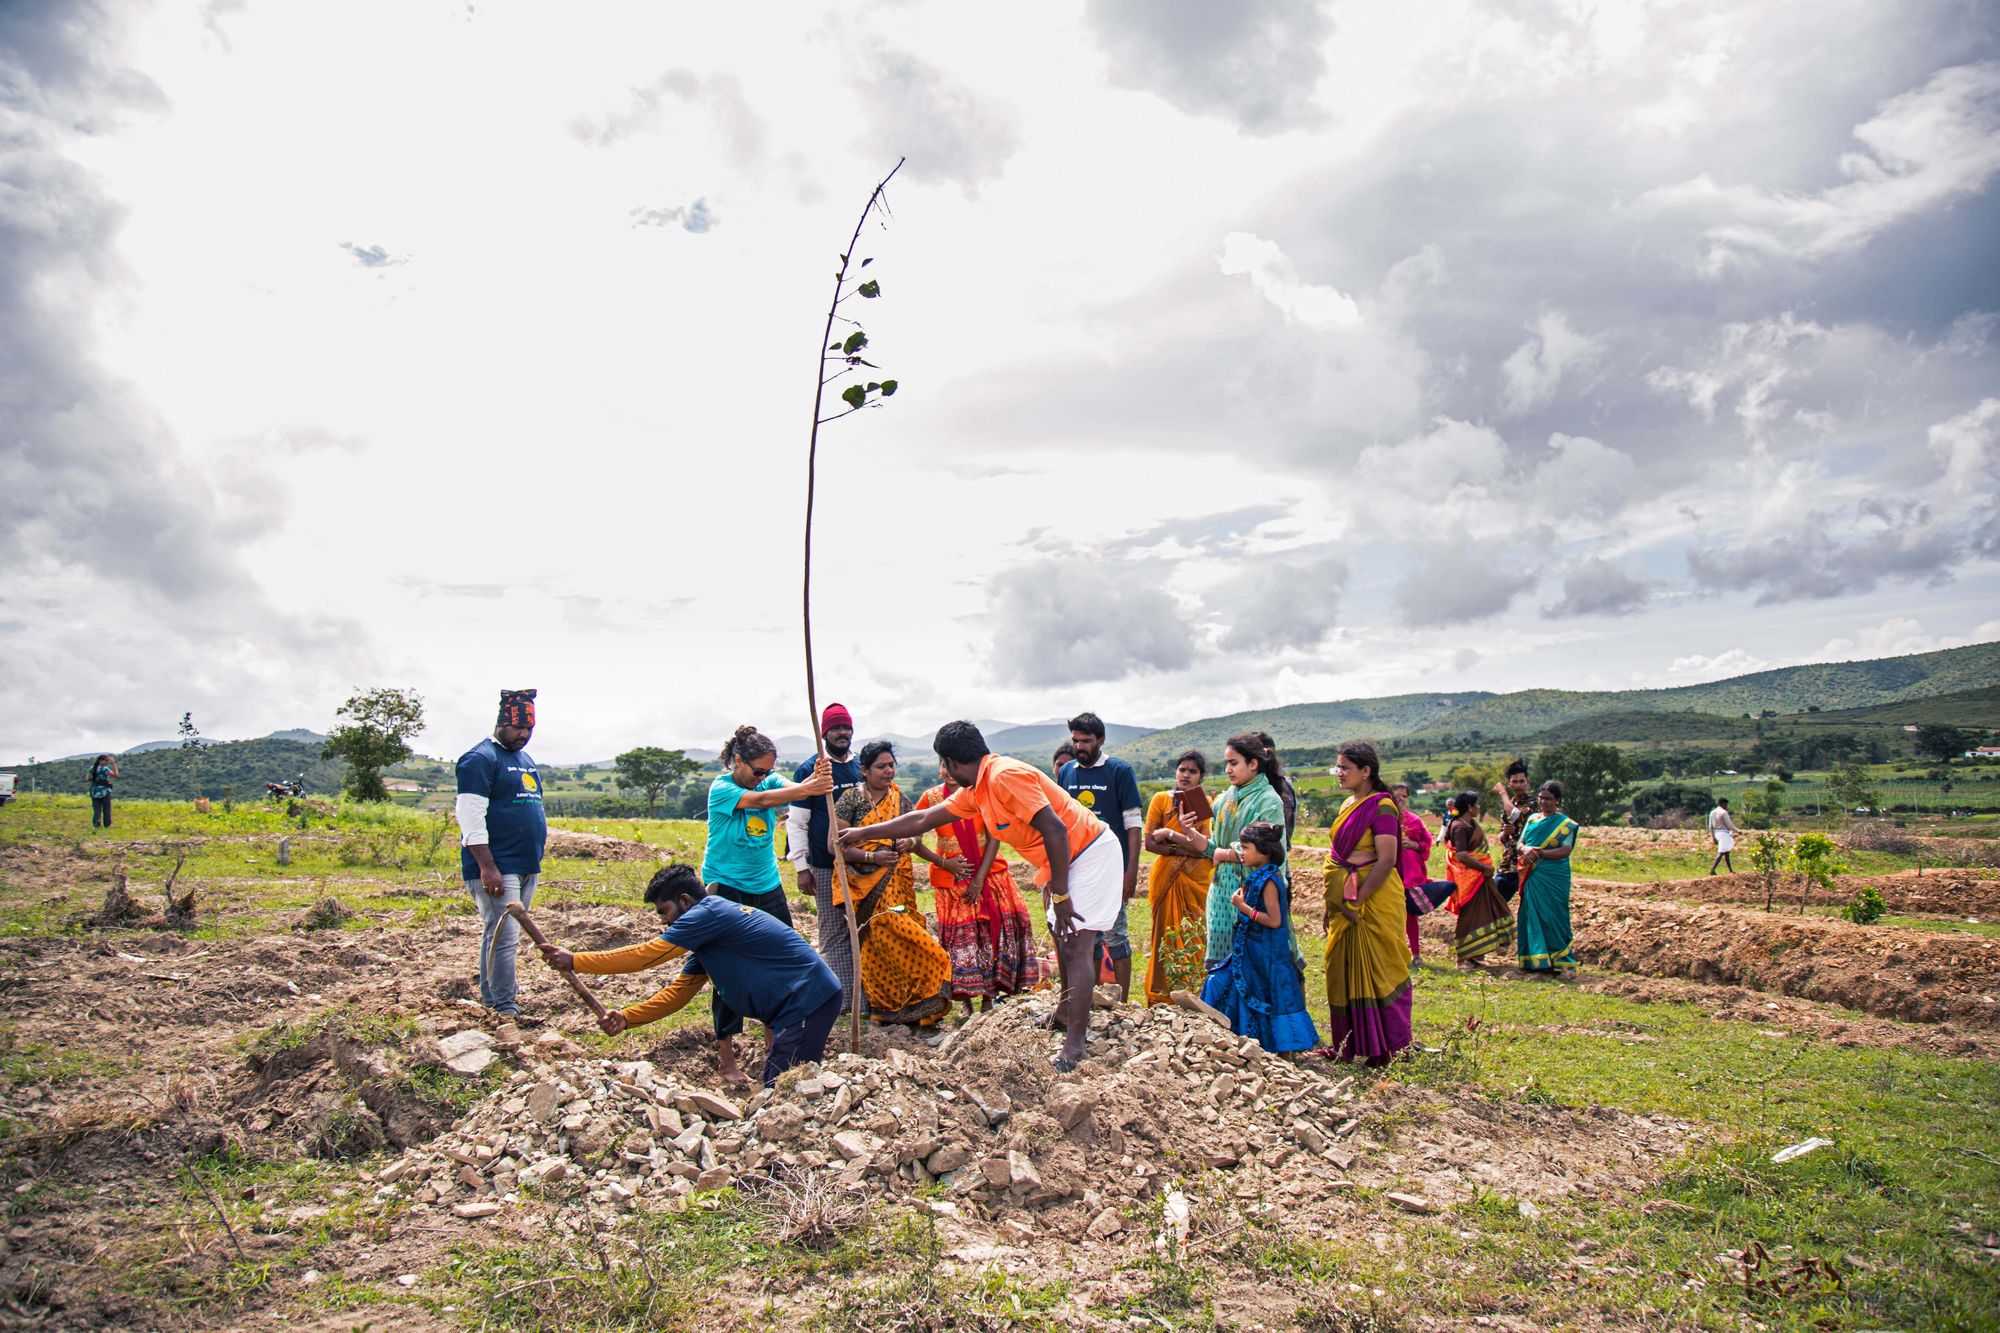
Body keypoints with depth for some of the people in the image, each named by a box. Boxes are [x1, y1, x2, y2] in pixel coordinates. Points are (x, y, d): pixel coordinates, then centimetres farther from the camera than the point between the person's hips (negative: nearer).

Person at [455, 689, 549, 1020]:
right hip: (497, 867, -8)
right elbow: (471, 817, -16)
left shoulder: (525, 760, 19)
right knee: (504, 937, -10)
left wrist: (537, 858, 22)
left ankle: (489, 999, 20)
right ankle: (504, 1009, -6)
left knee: (501, 935, 13)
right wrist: (487, 867, -21)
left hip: (527, 866, 9)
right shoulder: (481, 758, -9)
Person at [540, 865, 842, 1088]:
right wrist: (626, 1018, 4)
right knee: (773, 1088, 13)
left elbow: (644, 955, -15)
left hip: (811, 999, -10)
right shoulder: (706, 938, 17)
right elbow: (678, 992, 16)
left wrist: (574, 961, -9)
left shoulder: (708, 913, -14)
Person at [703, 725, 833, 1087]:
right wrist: (810, 788, -43)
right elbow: (760, 800, -30)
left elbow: (794, 791, -20)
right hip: (726, 888, -5)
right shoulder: (721, 789, -13)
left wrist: (817, 778, -43)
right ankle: (725, 1057, 5)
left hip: (767, 887, 6)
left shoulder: (771, 781, 1)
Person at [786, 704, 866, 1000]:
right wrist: (802, 867, -9)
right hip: (826, 867, -4)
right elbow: (796, 822, -3)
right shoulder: (808, 770, -2)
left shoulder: (862, 767, 10)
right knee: (834, 932, 1)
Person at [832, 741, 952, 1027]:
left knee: (904, 942, 0)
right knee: (878, 944, -9)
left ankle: (907, 1001, 13)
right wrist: (871, 857, -19)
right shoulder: (851, 799, -5)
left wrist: (910, 841, -2)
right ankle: (884, 1005, 5)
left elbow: (915, 831, 23)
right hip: (866, 885, -5)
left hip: (898, 883, 5)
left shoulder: (900, 798, 11)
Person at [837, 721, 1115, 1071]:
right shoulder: (974, 790, 7)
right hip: (1063, 860, 10)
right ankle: (1066, 1013, 38)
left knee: (1076, 944, -13)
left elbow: (1055, 830, -28)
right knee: (1062, 936, 21)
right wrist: (863, 833, 20)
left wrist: (1060, 896, -24)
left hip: (1091, 852, -10)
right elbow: (923, 820, 17)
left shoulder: (1005, 775, -24)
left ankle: (1074, 1045, -13)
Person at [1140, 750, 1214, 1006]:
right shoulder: (1161, 799, 4)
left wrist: (1171, 835, -13)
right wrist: (1185, 849, -14)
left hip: (1199, 880, 1)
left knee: (1198, 937, 0)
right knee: (1168, 936, -1)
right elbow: (1150, 843, -4)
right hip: (1167, 878, -1)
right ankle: (1163, 998, 5)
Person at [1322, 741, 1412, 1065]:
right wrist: (1333, 903, 15)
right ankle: (1349, 1043, 21)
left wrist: (1358, 901, -20)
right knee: (1344, 971, 11)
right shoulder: (1348, 804, 13)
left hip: (1374, 901, -9)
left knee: (1375, 971, -1)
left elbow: (1386, 861, -20)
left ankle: (1382, 1047, 9)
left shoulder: (1381, 807, -14)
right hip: (1345, 902, 9)